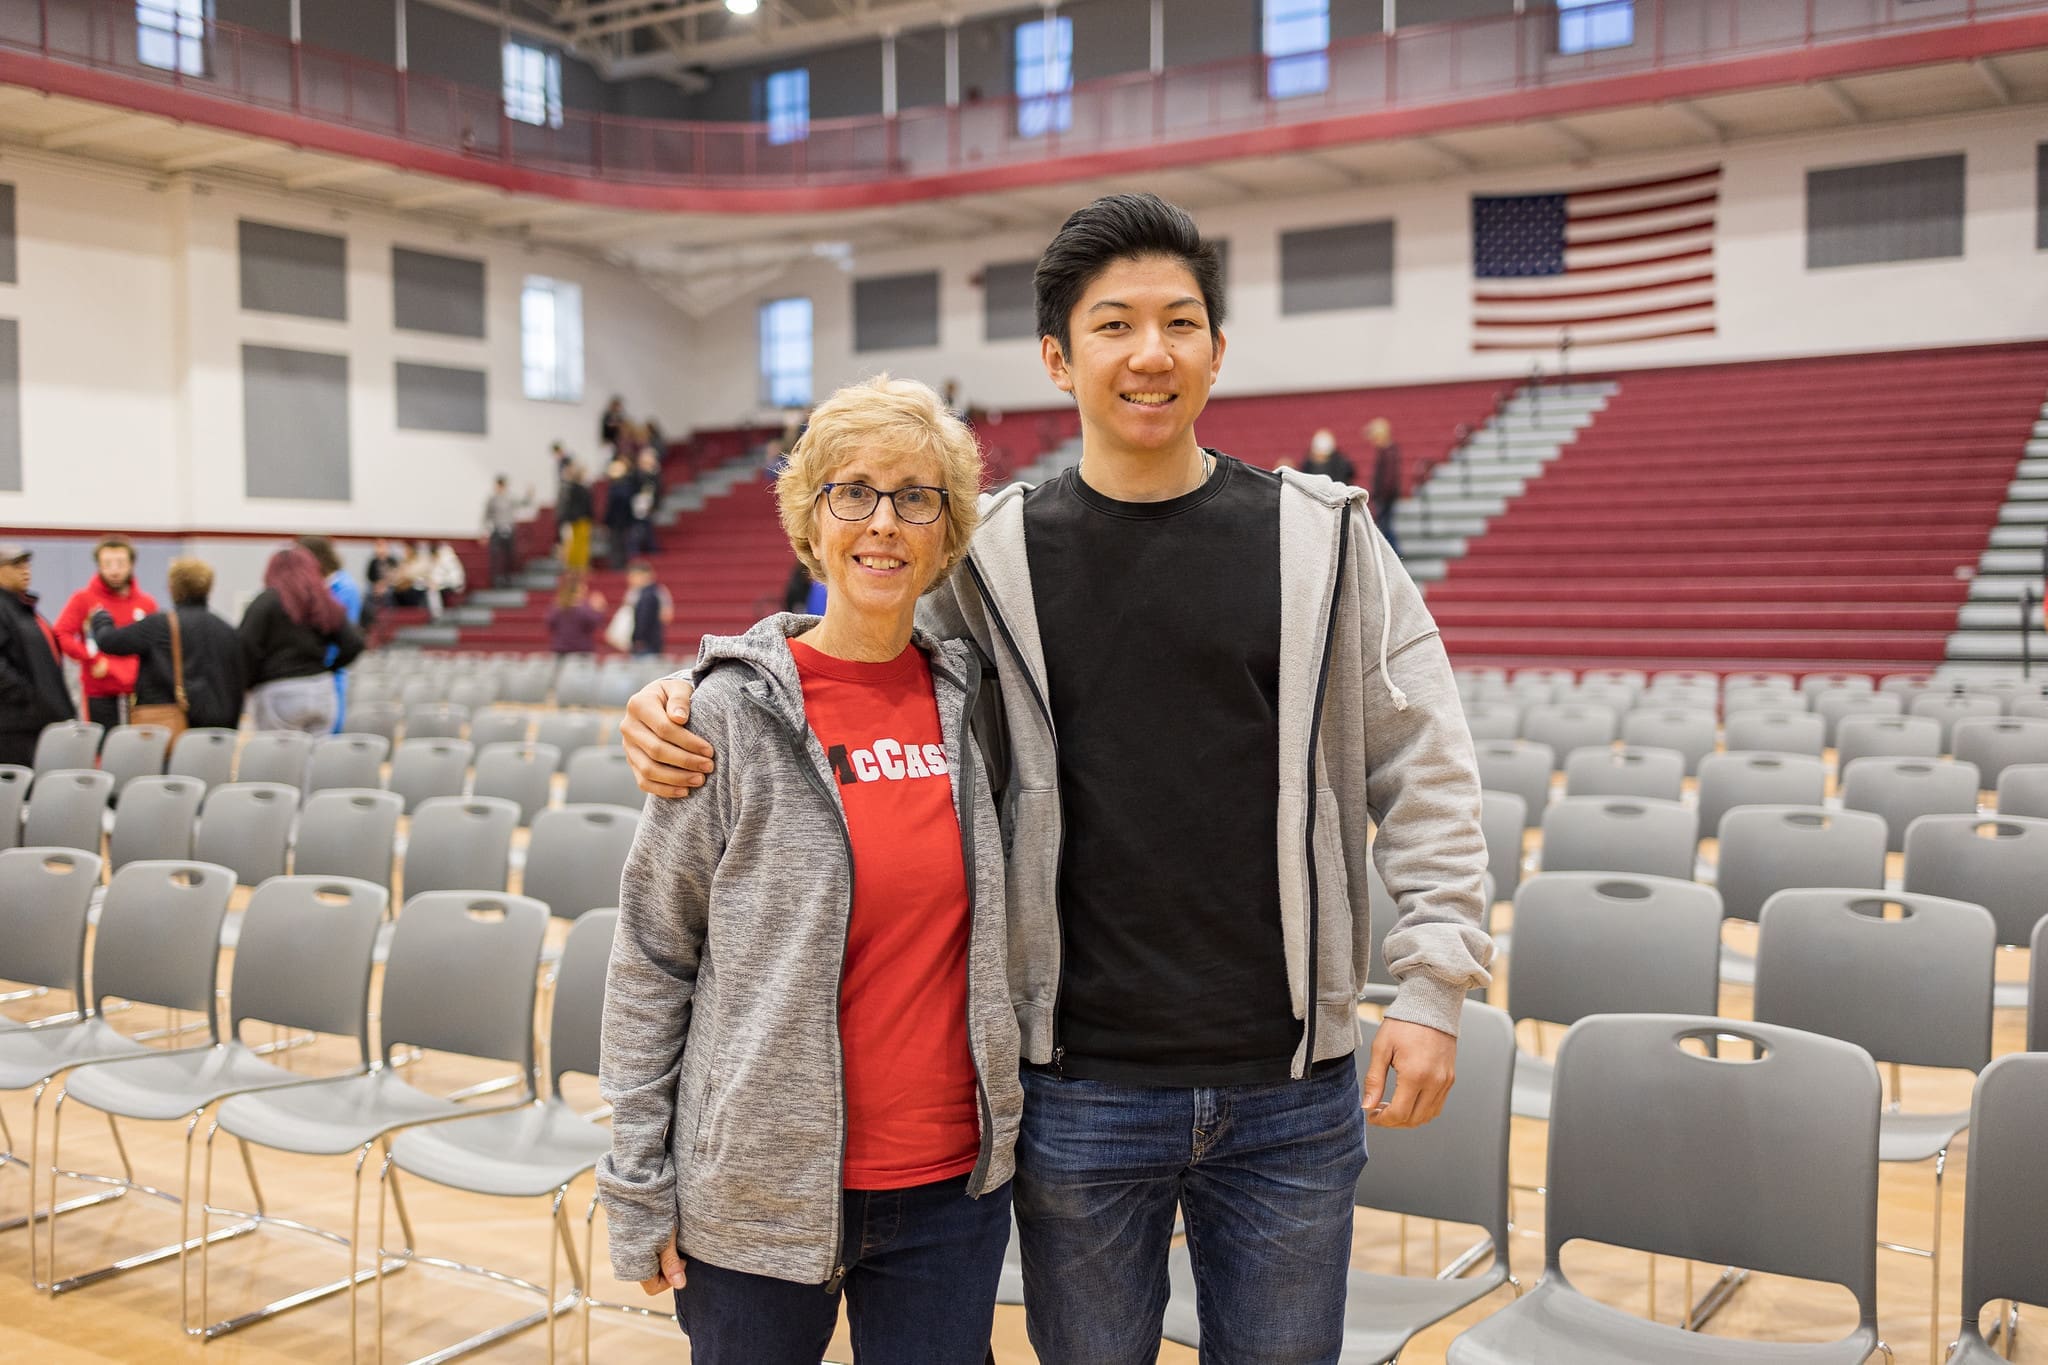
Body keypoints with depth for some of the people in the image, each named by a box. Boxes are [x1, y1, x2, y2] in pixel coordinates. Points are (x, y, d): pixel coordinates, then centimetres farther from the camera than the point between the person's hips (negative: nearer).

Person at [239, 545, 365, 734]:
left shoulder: (267, 600, -5)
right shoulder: (326, 602, 10)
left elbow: (248, 646, -12)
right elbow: (353, 643, 3)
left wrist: (249, 683, 1)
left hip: (278, 693, -5)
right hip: (321, 690, 5)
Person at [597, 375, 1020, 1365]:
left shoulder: (971, 699, 2)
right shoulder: (736, 712, -9)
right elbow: (652, 960, -5)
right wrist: (639, 1184, -5)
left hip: (952, 1183, 3)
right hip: (758, 1192, -3)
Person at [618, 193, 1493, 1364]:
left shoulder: (1325, 538, 0)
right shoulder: (991, 555, 0)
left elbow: (1423, 770, 2)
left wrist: (1434, 984, -3)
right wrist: (695, 714, -10)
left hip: (1291, 1090, 0)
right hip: (1081, 1086, 0)